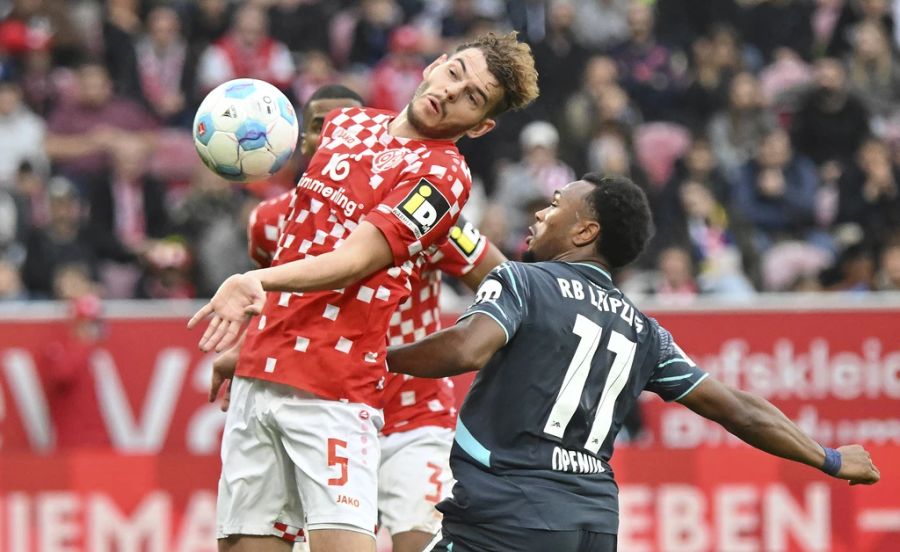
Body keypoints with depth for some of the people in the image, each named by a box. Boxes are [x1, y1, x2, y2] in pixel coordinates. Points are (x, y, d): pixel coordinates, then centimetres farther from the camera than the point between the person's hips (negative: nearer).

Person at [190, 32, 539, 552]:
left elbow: (355, 260, -20)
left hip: (334, 394, -6)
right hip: (257, 372, 7)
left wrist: (259, 282, -36)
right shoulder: (348, 123, 14)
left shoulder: (440, 174, -7)